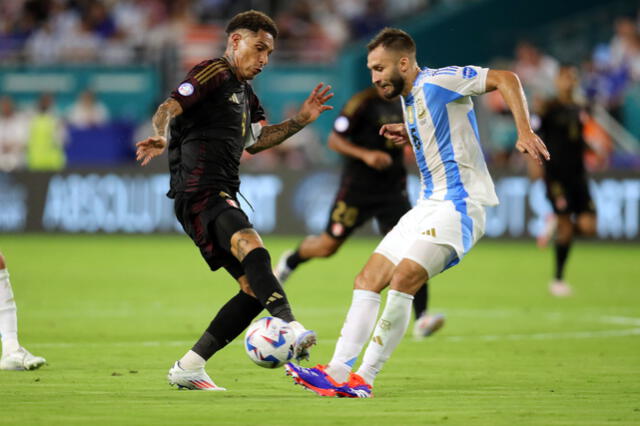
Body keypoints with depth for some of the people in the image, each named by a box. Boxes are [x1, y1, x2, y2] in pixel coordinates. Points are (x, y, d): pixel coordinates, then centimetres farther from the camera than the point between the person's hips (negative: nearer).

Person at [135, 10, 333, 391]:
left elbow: (255, 141, 29)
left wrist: (301, 120, 19)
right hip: (200, 191, -10)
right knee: (253, 249, -34)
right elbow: (169, 108, -14)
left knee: (255, 288, 5)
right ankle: (291, 327, -55)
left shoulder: (245, 94, 26)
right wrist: (162, 136, -35)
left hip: (223, 198, 10)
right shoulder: (214, 74, -2)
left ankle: (189, 368, 9)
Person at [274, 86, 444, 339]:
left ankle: (421, 320, -16)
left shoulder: (403, 104, 6)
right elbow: (334, 140, -12)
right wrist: (365, 155, -25)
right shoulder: (363, 103, -13)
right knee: (328, 246, 8)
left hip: (392, 190, 4)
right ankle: (291, 261, 44)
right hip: (357, 187, -4)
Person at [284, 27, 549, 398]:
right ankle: (338, 372, -1)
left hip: (460, 204, -10)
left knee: (403, 280, -22)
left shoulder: (438, 82, -12)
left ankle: (364, 379, -17)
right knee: (367, 280, 1)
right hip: (429, 204, 10)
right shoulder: (409, 97, 15)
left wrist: (524, 132, -27)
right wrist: (410, 135, 17)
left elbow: (506, 79, -17)